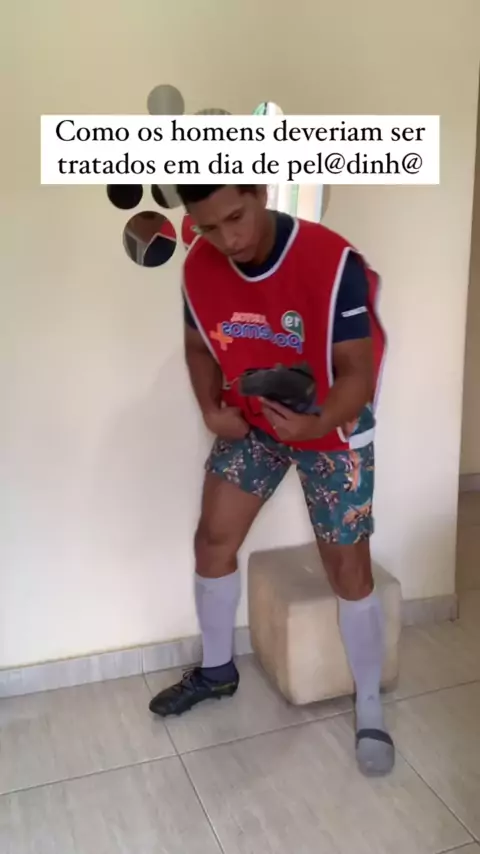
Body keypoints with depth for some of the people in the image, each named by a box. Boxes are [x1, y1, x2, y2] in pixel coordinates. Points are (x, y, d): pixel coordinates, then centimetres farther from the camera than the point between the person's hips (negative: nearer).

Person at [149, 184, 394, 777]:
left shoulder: (333, 263, -29)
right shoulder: (198, 268, -13)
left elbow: (356, 369, -27)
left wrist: (317, 423, -46)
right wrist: (212, 409, -13)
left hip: (333, 426, -4)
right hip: (250, 420, 5)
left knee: (348, 568, -1)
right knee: (212, 540, 7)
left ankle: (370, 710, 20)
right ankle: (216, 669, 32)